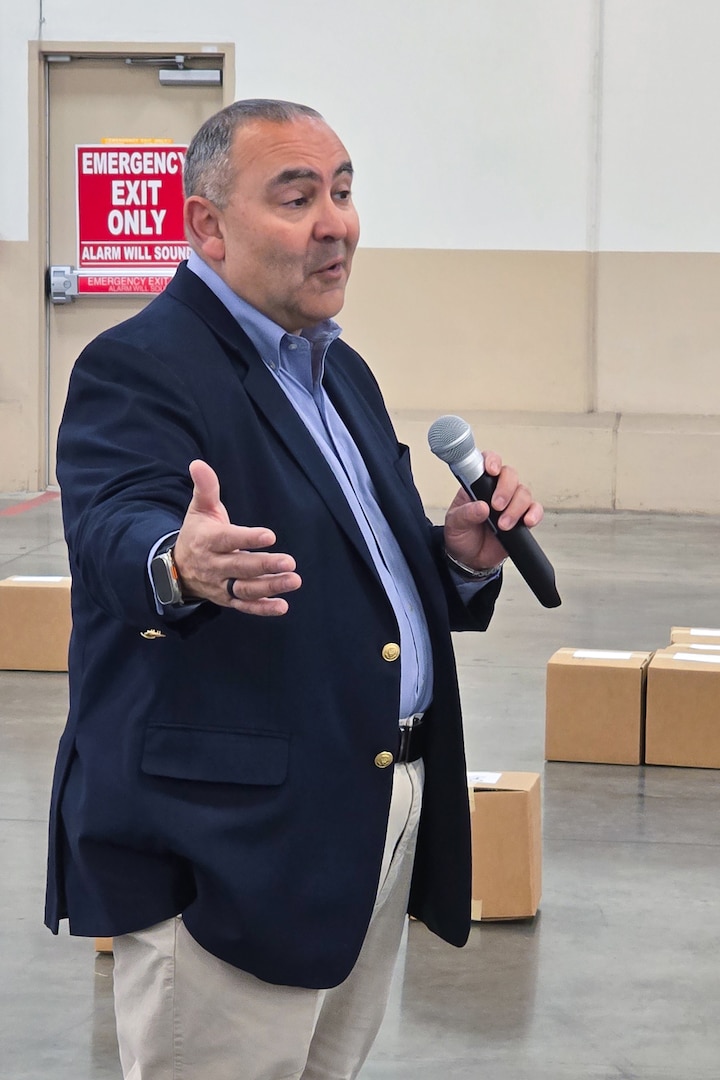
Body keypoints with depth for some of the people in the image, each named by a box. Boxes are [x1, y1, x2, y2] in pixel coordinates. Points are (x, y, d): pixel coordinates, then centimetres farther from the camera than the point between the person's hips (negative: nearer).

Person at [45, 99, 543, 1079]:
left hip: (385, 819, 9)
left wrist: (462, 558, -2)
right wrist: (182, 565, -53)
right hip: (233, 842, -8)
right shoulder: (136, 369, -11)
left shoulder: (341, 372, 16)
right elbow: (116, 529, -30)